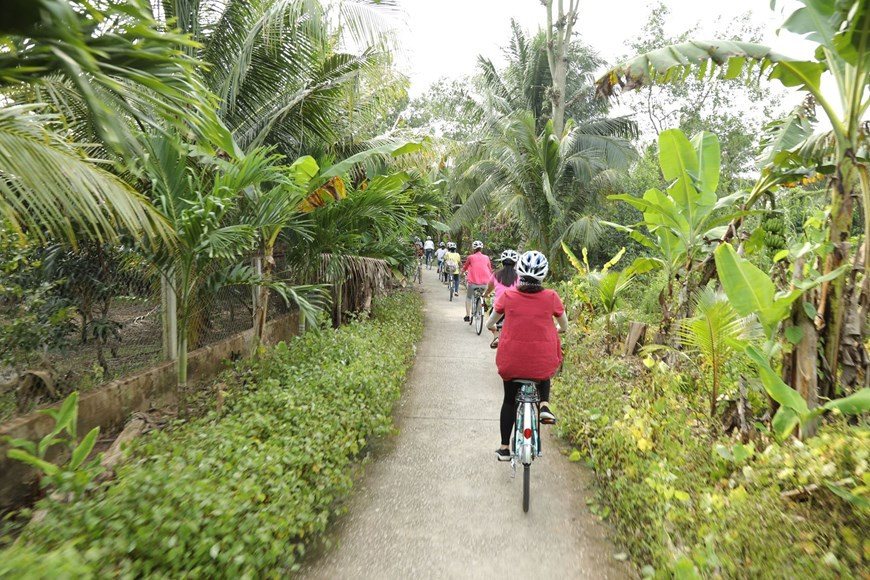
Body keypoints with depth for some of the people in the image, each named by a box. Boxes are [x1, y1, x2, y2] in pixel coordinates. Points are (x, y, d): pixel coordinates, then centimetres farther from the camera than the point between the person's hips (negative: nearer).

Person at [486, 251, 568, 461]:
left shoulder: (507, 296, -8)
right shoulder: (551, 297, -8)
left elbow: (490, 323, 8)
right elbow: (564, 326, 10)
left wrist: (491, 326, 31)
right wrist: (559, 329, 33)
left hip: (512, 361, 0)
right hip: (543, 362, 0)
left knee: (510, 400, 20)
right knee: (544, 375, 36)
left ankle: (504, 448, 27)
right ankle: (544, 405, 12)